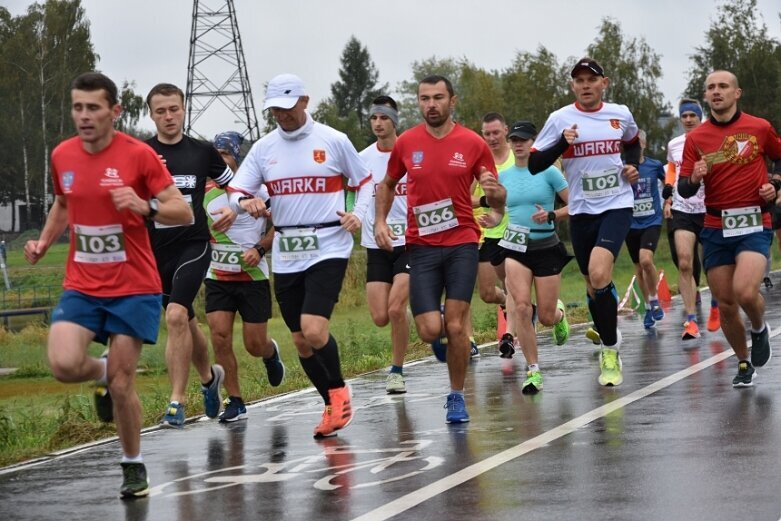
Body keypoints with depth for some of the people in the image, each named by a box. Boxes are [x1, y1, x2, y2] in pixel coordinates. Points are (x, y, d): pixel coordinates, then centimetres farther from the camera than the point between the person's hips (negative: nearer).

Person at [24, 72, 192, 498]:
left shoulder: (138, 155, -11)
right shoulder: (62, 156, 3)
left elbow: (183, 212, -9)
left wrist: (145, 207, -27)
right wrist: (44, 242, 7)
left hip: (133, 288, -3)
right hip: (81, 286, 3)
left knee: (122, 384, -3)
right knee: (63, 364, -20)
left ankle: (133, 465, 21)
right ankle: (103, 373, 17)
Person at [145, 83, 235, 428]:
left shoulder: (202, 152, 4)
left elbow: (232, 185, 19)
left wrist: (232, 210, -1)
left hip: (193, 245, -2)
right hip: (156, 250, 2)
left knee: (176, 315, -21)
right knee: (185, 322, 16)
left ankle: (177, 401, -17)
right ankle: (209, 376, 44)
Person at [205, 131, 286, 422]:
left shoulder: (256, 188, -7)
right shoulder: (204, 191, 4)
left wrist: (259, 249, -17)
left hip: (253, 276, -3)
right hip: (217, 277, 3)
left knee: (255, 345, 1)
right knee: (219, 336, -10)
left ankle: (271, 353, 39)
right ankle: (234, 401, 1)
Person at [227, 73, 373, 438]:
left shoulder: (333, 141, -2)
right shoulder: (263, 148, 7)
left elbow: (364, 180, 10)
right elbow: (237, 191, 5)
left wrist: (357, 215, -7)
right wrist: (246, 202, -18)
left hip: (328, 248, -4)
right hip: (286, 255, 5)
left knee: (314, 330, -20)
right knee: (301, 340, 7)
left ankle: (339, 391, 5)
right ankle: (333, 406, 25)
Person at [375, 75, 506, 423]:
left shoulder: (472, 143, -1)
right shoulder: (406, 143, 2)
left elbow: (498, 203, 5)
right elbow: (387, 185, 19)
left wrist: (494, 192, -19)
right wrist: (380, 220, 4)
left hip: (462, 243, -1)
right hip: (422, 247, 1)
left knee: (456, 325, -6)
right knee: (430, 331, -8)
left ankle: (457, 396, 12)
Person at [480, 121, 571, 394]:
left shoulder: (548, 171, -5)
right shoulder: (503, 176, 5)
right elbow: (498, 211, 13)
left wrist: (551, 215, -20)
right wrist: (491, 219, -10)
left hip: (546, 247, -2)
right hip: (515, 248, 2)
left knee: (546, 317, 3)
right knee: (522, 307, -16)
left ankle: (559, 313, 43)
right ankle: (533, 370, -7)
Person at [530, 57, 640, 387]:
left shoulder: (621, 114, 3)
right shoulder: (561, 119, -3)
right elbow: (534, 164, -5)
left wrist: (632, 165, 6)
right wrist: (562, 143, -20)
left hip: (617, 204, -1)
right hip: (581, 209, 1)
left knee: (599, 273, -22)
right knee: (594, 284, 9)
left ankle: (609, 350, -12)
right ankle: (610, 346, 30)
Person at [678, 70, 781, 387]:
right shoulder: (695, 138, 3)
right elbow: (684, 189, 2)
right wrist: (694, 179, -20)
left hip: (754, 224, -3)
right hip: (716, 227, 3)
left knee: (745, 293, -23)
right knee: (725, 304, 4)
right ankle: (744, 364, 25)